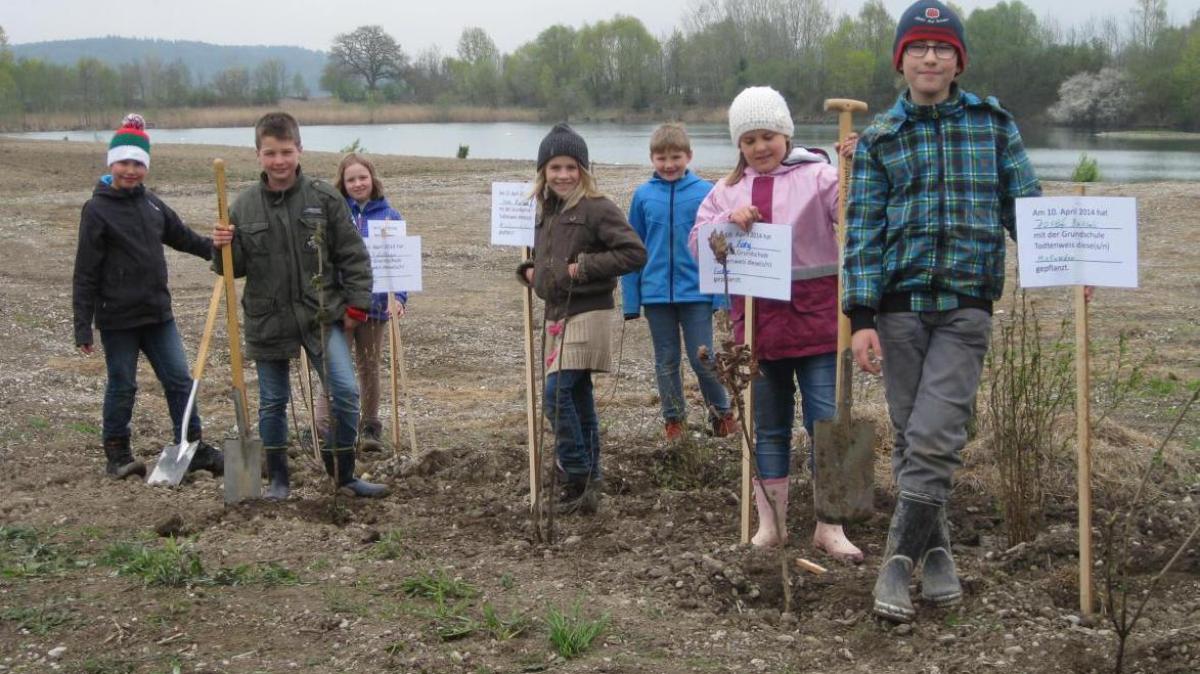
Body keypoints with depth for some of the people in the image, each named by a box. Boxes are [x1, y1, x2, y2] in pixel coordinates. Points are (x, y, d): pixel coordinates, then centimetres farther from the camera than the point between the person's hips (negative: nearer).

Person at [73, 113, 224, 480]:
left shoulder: (151, 202, 6)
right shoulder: (97, 210, -11)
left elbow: (182, 236, 19)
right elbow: (85, 273, -11)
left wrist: (217, 248, 1)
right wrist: (83, 327, -13)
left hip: (158, 313, 6)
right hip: (118, 318, -6)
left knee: (179, 380, 8)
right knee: (122, 387, 6)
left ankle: (193, 448, 17)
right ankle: (117, 454, 21)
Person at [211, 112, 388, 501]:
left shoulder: (324, 199, -5)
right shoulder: (244, 206, 0)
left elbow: (353, 256, -1)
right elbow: (235, 268, 6)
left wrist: (356, 304, -4)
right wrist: (223, 248, -16)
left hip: (320, 315, -1)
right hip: (267, 320, 1)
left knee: (345, 392, -7)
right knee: (272, 402, 10)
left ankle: (342, 474, 9)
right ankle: (278, 479, 24)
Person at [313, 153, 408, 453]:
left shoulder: (390, 216, 2)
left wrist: (399, 297, -11)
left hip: (375, 304, 2)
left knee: (369, 367, 13)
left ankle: (370, 426, 23)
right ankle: (324, 427, -4)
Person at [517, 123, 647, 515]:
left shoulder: (598, 208, -10)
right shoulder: (547, 210, 14)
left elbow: (634, 252, -16)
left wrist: (585, 267, -18)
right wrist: (529, 271, 9)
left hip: (587, 314, -8)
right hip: (557, 314, 8)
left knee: (557, 393, -16)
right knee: (578, 397, 12)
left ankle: (578, 477, -8)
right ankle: (588, 480, 19)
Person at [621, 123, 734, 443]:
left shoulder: (705, 192, -5)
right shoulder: (643, 195, 0)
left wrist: (723, 293, -5)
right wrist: (631, 300, 3)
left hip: (696, 291, -2)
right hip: (656, 293, 2)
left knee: (702, 358, 0)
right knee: (666, 361, 13)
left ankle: (722, 413, 22)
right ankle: (673, 419, 26)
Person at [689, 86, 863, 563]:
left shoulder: (815, 175, -2)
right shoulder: (728, 189, 11)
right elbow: (697, 242, 6)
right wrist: (729, 221, -13)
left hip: (814, 321, -4)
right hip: (756, 322, 4)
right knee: (768, 428, 13)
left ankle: (829, 527, 9)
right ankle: (770, 524, 23)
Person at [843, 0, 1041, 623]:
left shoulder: (993, 124, 7)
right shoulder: (878, 138, 6)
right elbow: (863, 230, 2)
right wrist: (861, 318, -6)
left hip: (966, 306, -1)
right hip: (900, 303, 1)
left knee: (934, 438, -12)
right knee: (910, 436, 6)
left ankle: (899, 561, -3)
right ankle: (935, 552, 20)